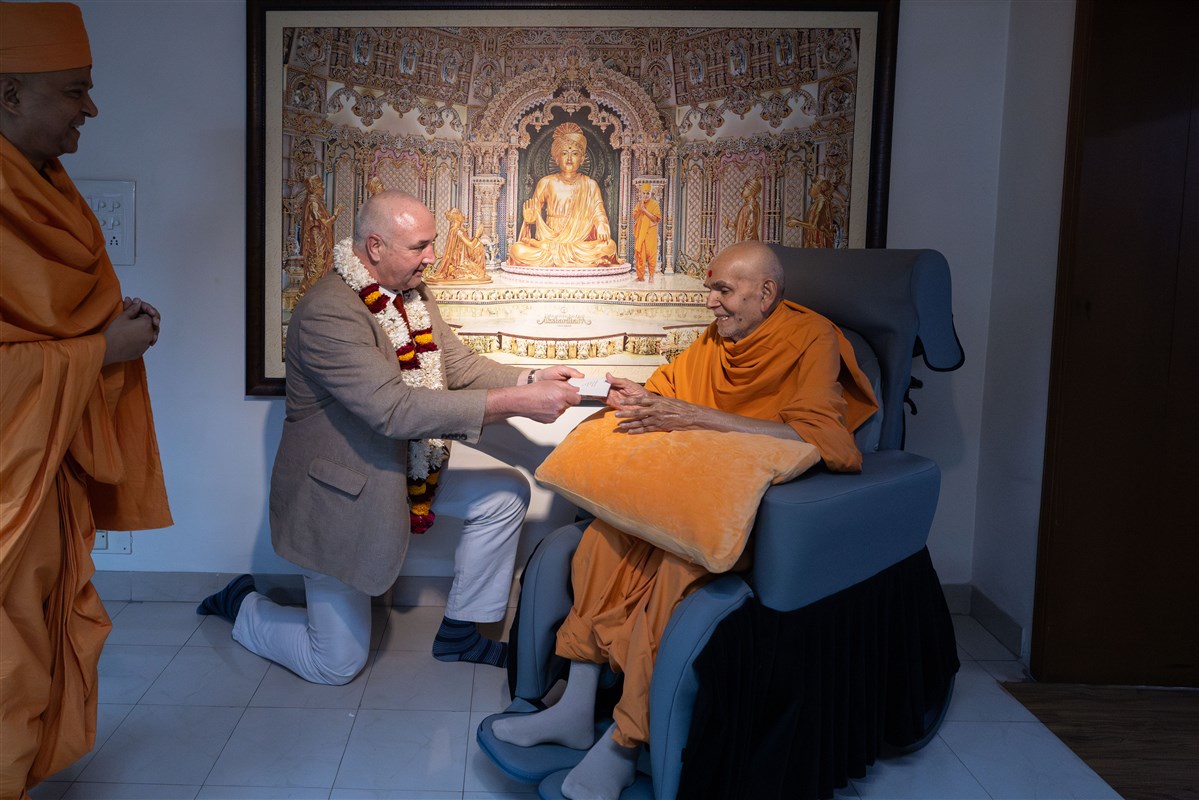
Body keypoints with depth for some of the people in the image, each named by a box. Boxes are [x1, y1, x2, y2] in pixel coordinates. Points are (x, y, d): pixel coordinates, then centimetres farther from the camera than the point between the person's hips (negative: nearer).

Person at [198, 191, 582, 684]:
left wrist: (530, 379, -15)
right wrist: (513, 403, -37)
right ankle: (243, 606, 30)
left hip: (408, 471, 8)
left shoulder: (412, 296, 0)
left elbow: (458, 365, 3)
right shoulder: (327, 312, -27)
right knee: (337, 665, 1)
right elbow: (395, 410, -35)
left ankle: (460, 632, 13)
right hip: (340, 492, -8)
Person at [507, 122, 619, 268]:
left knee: (609, 246, -29)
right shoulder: (546, 183, 8)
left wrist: (602, 228, -21)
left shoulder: (590, 185, 9)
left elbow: (598, 214, 2)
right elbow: (534, 210, 8)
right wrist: (530, 217, -17)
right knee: (518, 250, -28)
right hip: (548, 241, 0)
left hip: (580, 243, 0)